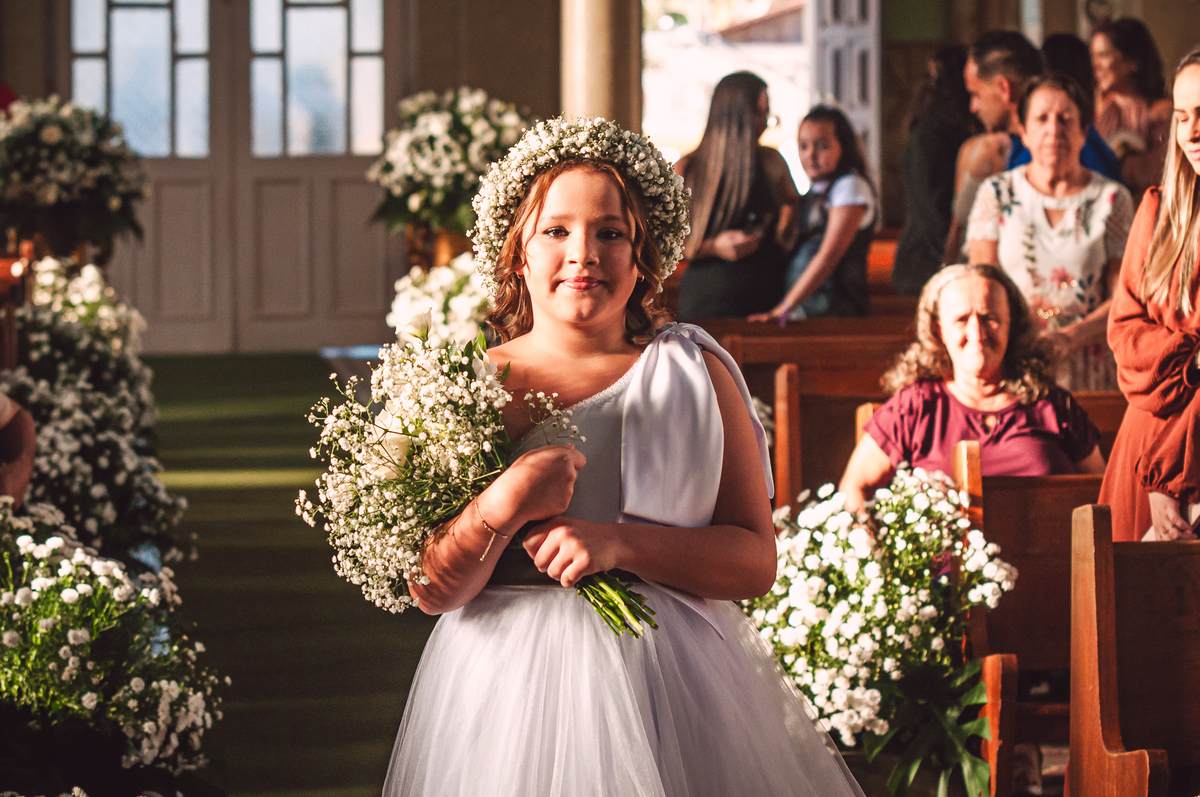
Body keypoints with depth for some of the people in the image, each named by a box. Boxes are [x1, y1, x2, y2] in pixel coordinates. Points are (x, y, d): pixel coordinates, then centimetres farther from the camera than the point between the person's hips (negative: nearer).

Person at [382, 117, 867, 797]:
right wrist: (499, 509, -22)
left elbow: (756, 561, -3)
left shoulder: (695, 371, 5)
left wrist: (620, 544, -17)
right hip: (512, 686, 0)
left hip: (676, 686, 1)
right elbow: (434, 591, -3)